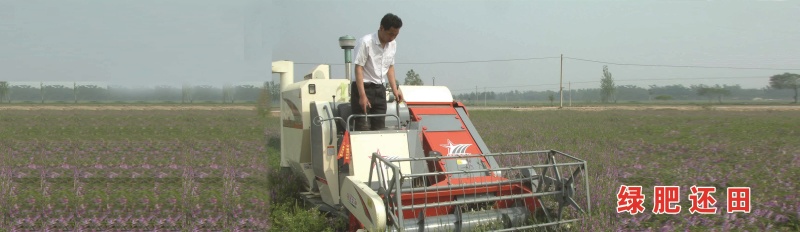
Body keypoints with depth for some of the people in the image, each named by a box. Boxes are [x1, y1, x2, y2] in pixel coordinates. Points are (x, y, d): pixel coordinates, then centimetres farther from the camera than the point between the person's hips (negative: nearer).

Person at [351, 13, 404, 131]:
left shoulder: (393, 44, 5)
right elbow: (358, 68, -17)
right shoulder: (365, 42, -15)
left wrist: (395, 90, 7)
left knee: (379, 127, 6)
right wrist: (362, 95, -23)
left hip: (380, 89, 6)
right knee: (363, 128, -8)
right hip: (364, 87, -6)